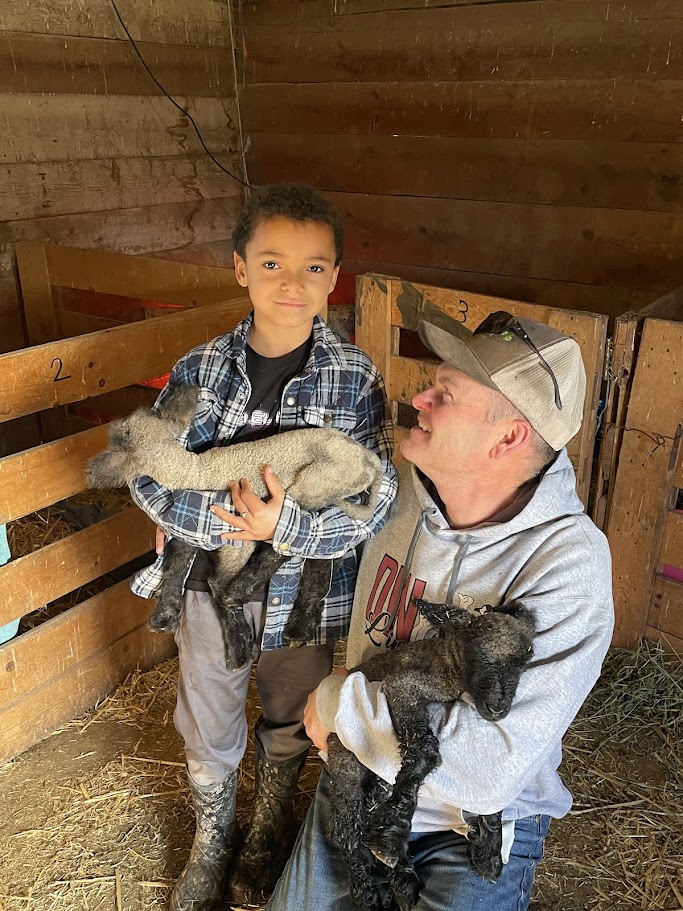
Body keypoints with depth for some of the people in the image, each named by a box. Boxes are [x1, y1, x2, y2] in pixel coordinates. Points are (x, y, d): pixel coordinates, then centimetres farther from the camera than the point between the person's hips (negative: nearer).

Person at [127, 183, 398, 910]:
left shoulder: (356, 380, -15)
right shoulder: (201, 369, -9)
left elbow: (375, 501, -17)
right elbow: (149, 474, -10)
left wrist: (287, 527, -30)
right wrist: (222, 519, -26)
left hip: (307, 590, -1)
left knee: (288, 723, 23)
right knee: (207, 727, 21)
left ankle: (269, 829, 55)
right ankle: (210, 841, 52)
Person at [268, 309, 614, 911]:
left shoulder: (566, 565, -30)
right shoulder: (400, 492, -12)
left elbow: (488, 762, -36)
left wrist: (338, 701, -24)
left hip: (477, 825, -4)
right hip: (359, 781, 5)